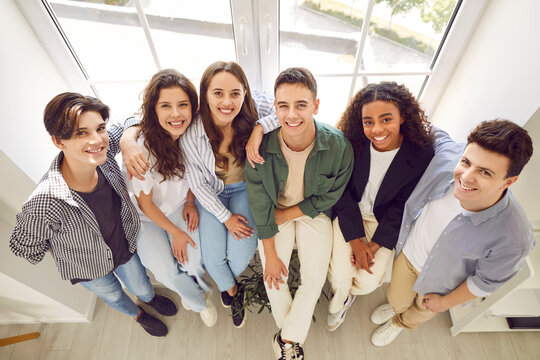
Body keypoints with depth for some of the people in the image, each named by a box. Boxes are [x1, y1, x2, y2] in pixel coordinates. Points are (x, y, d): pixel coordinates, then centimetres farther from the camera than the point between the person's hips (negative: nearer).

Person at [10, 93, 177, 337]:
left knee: (140, 287, 30)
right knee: (113, 296, 31)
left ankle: (150, 298, 69)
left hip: (126, 248, 3)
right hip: (88, 268, -2)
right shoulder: (45, 202, -41)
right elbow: (23, 246, -20)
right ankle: (137, 314, 66)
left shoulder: (102, 155, -30)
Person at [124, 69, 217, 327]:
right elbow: (145, 203, -18)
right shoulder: (142, 148, -32)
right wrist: (175, 232, -10)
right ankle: (200, 301, 24)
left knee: (195, 262, -10)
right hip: (147, 217, -3)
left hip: (180, 207, 3)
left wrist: (190, 203, -7)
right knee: (167, 273, -10)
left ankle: (192, 290, 30)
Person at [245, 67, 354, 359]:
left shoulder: (339, 146, -24)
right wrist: (270, 255, -9)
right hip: (275, 212, 0)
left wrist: (287, 214, -13)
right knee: (273, 277, -7)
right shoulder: (260, 147, -25)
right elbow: (260, 205, -15)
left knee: (314, 280, -4)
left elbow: (328, 197, -9)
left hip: (314, 212, 1)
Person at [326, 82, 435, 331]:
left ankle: (348, 292, 33)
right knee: (339, 275, -11)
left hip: (385, 221, 0)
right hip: (349, 214, 0)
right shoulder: (352, 144, -20)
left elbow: (403, 206, -11)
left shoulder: (421, 155, -20)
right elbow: (342, 192, -11)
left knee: (368, 282, -8)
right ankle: (339, 301, 29)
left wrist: (375, 245, -13)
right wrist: (356, 240, -14)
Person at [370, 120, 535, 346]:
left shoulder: (513, 239, -38)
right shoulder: (447, 154, -34)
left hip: (439, 279, -1)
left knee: (422, 310, 33)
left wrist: (445, 302, -3)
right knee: (398, 297, 32)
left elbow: (485, 282, -17)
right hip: (407, 250, 2)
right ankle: (397, 306, 71)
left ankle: (401, 323, 70)